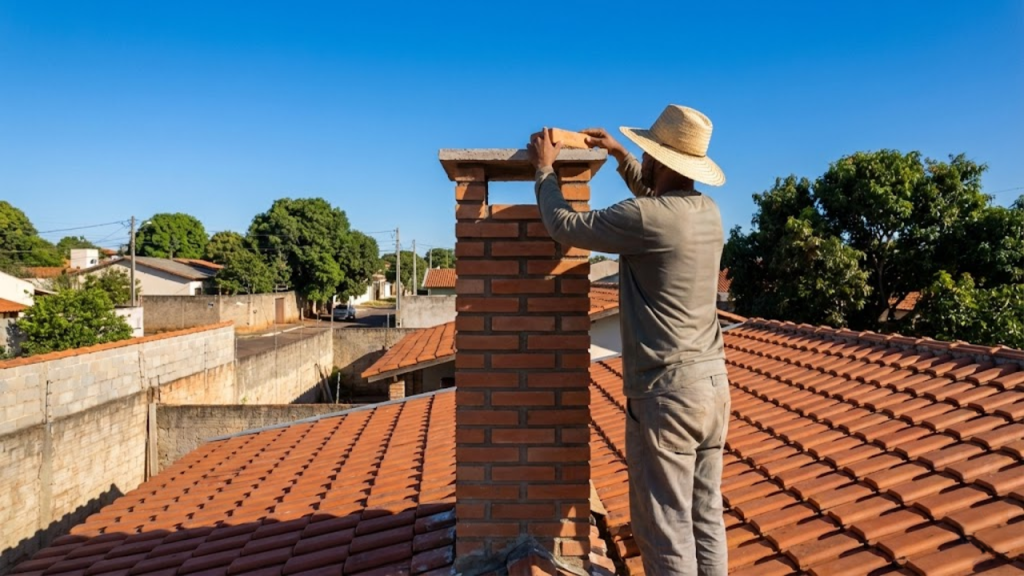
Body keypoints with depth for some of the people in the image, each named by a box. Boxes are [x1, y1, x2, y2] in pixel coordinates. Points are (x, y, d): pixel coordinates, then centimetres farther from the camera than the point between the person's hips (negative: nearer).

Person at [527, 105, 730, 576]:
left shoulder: (644, 219, -18)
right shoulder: (707, 210, 6)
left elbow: (564, 225, -5)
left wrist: (545, 169, 11)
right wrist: (619, 154, 28)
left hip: (665, 392, -8)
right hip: (712, 383, 8)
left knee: (664, 526, 5)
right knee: (706, 517, 17)